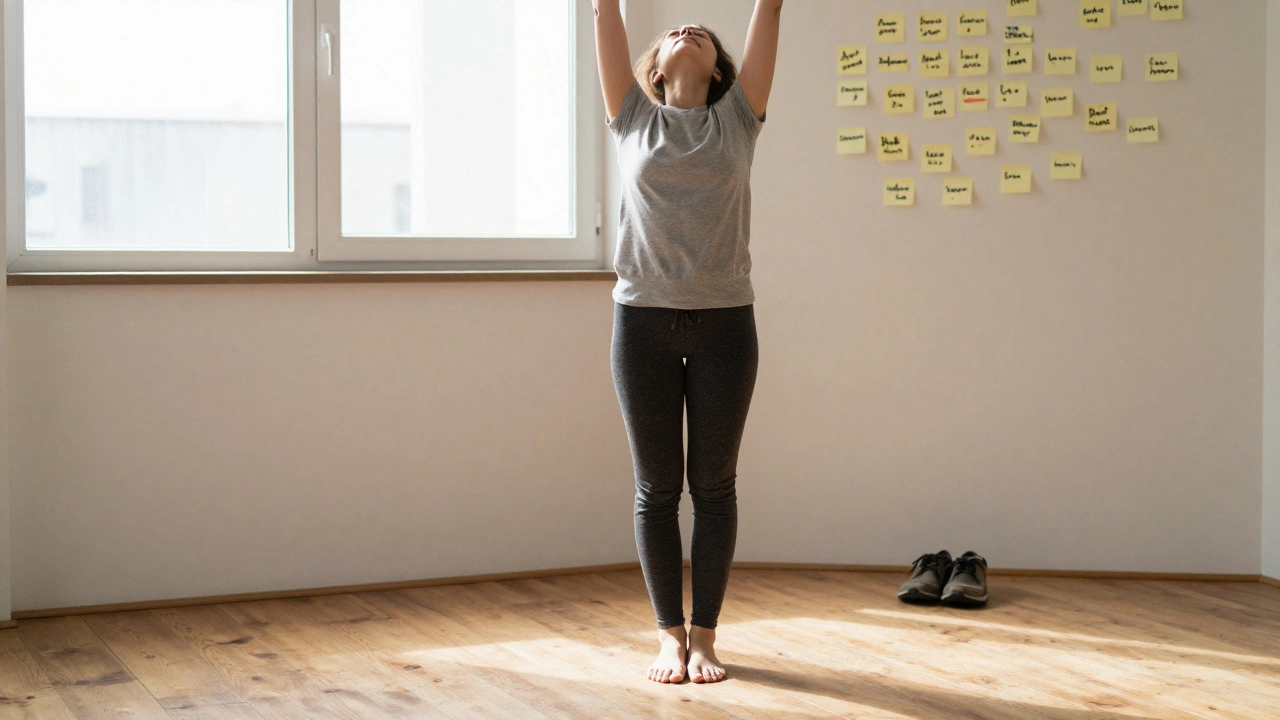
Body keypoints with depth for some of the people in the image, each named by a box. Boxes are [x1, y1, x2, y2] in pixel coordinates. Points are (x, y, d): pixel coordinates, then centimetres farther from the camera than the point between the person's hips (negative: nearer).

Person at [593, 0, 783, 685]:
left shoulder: (737, 118, 7)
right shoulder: (633, 118, 8)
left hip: (724, 322, 0)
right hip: (644, 320, 0)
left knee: (714, 485, 6)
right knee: (657, 488, 6)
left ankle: (703, 634, 15)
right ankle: (669, 633, 17)